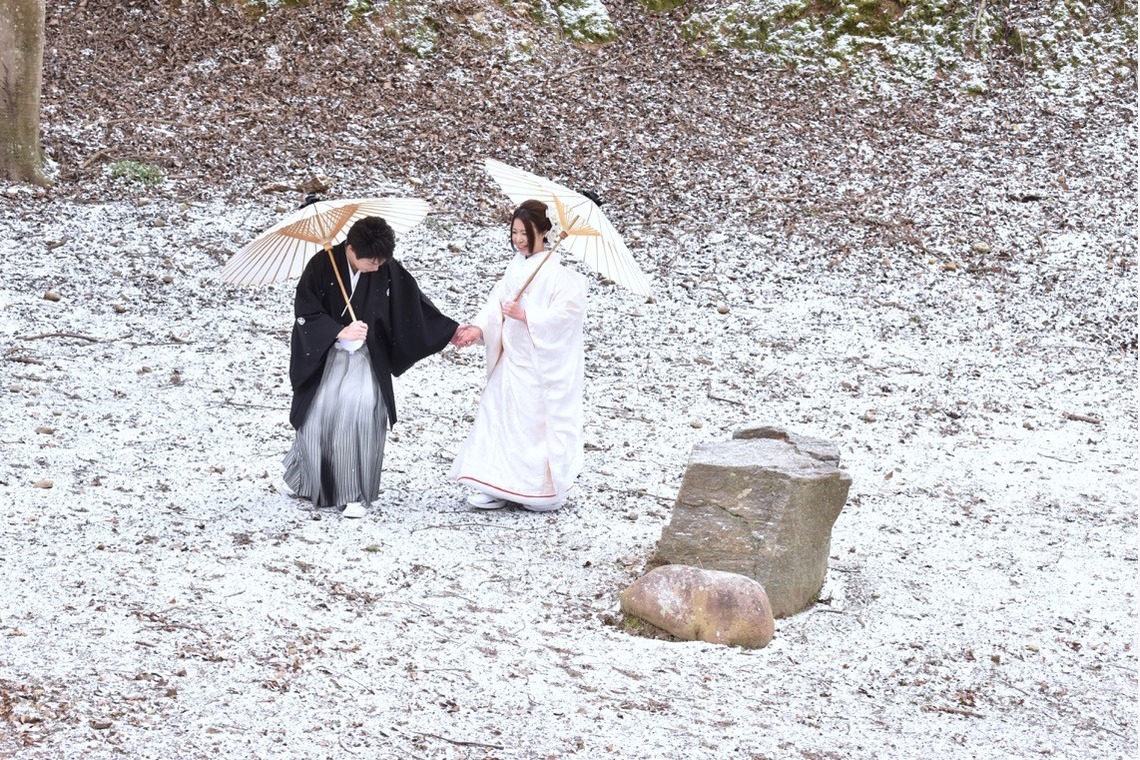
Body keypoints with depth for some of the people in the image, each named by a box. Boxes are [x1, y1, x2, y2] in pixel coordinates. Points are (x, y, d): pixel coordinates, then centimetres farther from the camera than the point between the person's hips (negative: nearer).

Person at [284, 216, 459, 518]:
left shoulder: (388, 270, -8)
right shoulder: (322, 266, -14)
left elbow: (414, 303, 4)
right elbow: (305, 312, -12)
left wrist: (452, 330, 4)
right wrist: (340, 332, -24)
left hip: (364, 360, 1)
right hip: (323, 358, 0)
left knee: (360, 413, -19)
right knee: (318, 419, -1)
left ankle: (356, 495, -10)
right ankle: (305, 479, 31)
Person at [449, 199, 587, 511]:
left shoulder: (560, 271, -13)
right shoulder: (516, 267, 9)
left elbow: (565, 312, -20)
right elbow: (497, 302, 3)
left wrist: (525, 316, -22)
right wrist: (478, 328, -12)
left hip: (542, 364, -7)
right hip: (511, 358, 7)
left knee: (538, 421, -1)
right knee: (500, 414, 6)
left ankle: (546, 489, 12)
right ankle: (502, 487, 12)